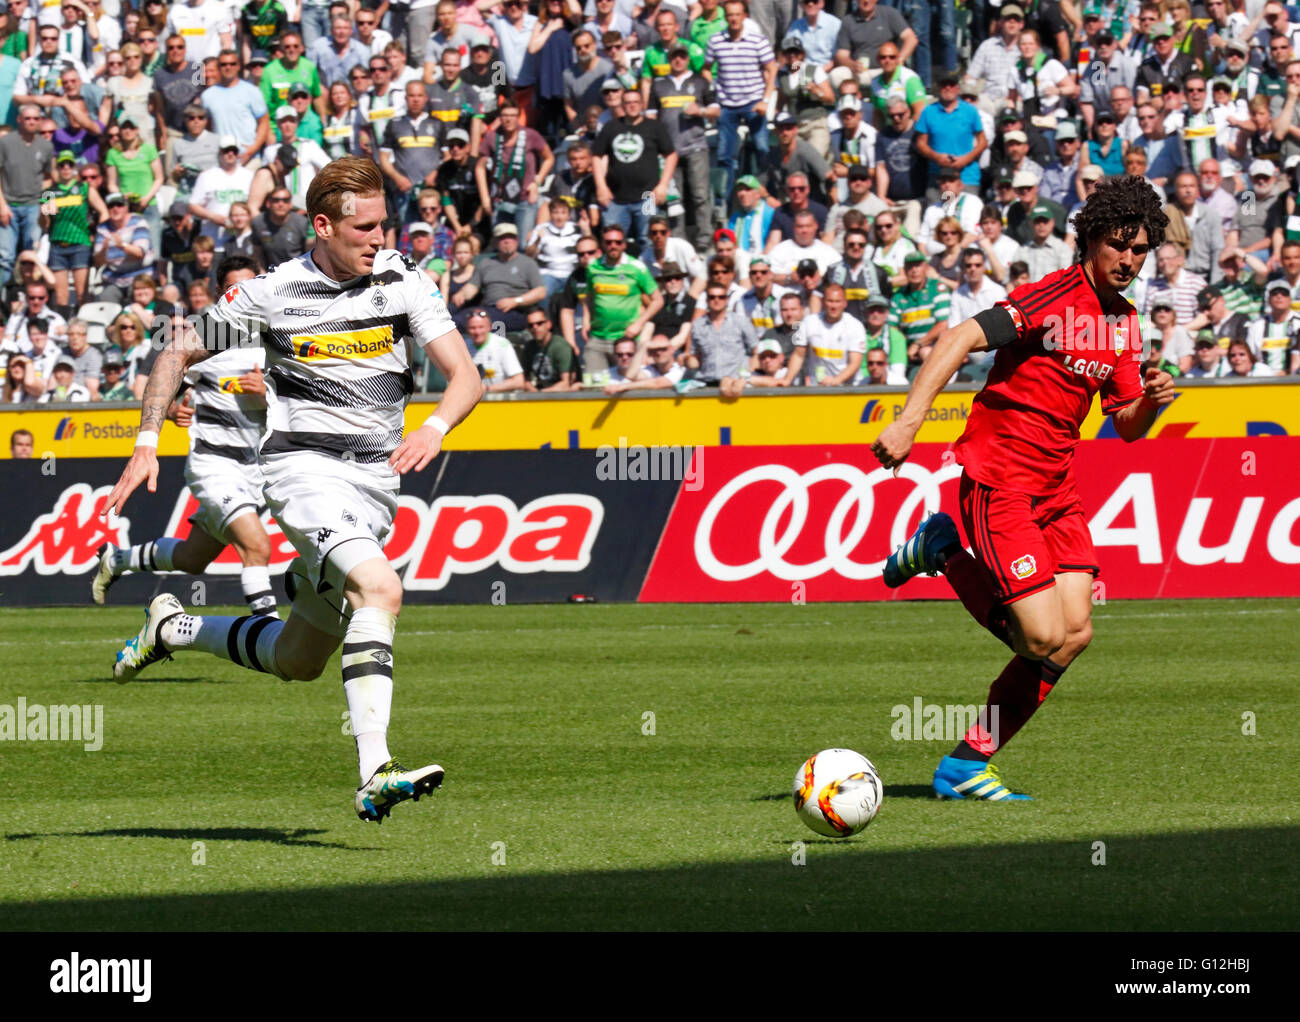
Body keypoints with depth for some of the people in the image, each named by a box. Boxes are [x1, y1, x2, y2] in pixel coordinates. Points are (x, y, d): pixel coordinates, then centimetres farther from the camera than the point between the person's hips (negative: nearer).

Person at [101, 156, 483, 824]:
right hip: (303, 465, -5)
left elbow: (465, 377, -2)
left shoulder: (402, 283, 2)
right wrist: (146, 444, 0)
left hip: (375, 480, 5)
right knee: (379, 589, -31)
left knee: (298, 661, 11)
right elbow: (177, 355, 9)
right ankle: (373, 773, -39)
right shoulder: (271, 294, -3)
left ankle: (172, 629, 38)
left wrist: (434, 428, -23)